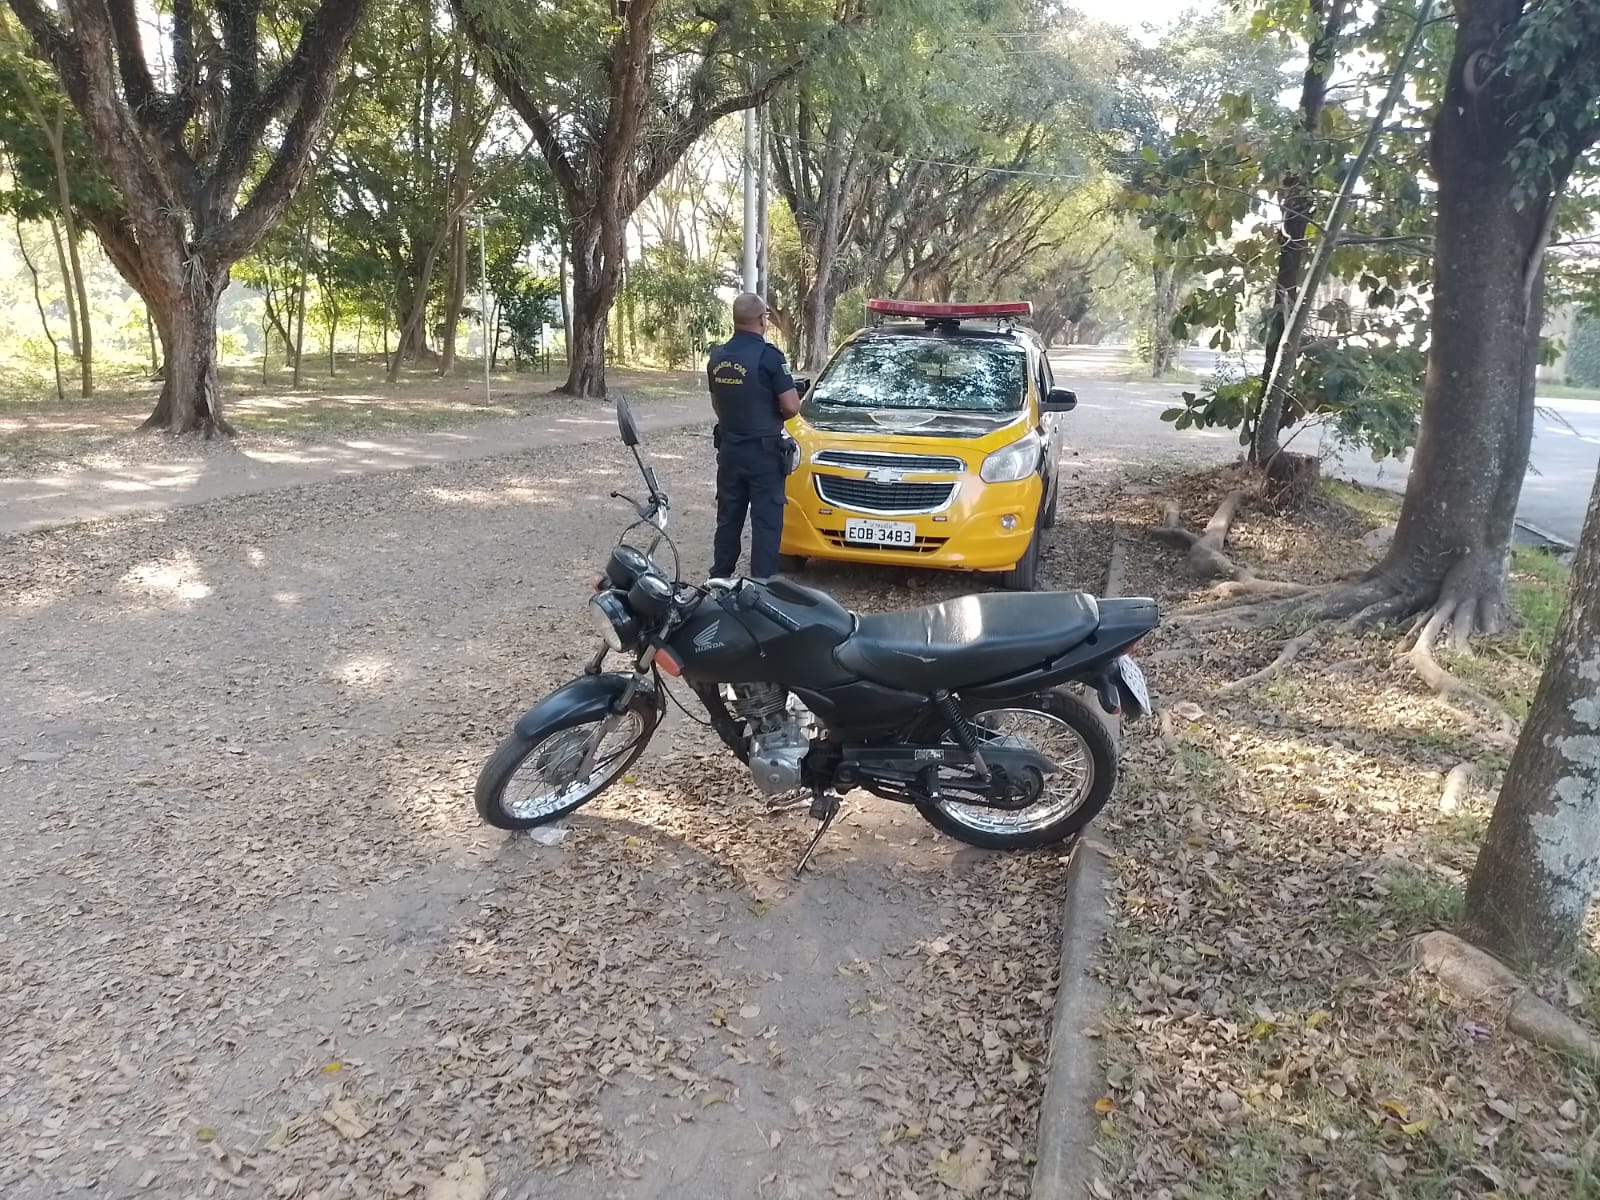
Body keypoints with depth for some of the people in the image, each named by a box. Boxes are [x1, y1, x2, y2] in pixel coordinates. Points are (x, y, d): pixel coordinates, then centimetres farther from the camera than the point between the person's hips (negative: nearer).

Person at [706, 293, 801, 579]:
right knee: (766, 522, 0)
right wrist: (773, 416, 5)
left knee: (728, 518, 15)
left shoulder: (717, 357, 6)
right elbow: (791, 406, -15)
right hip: (763, 451, -6)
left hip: (728, 449, 6)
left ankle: (719, 578, 22)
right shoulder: (768, 355, -15)